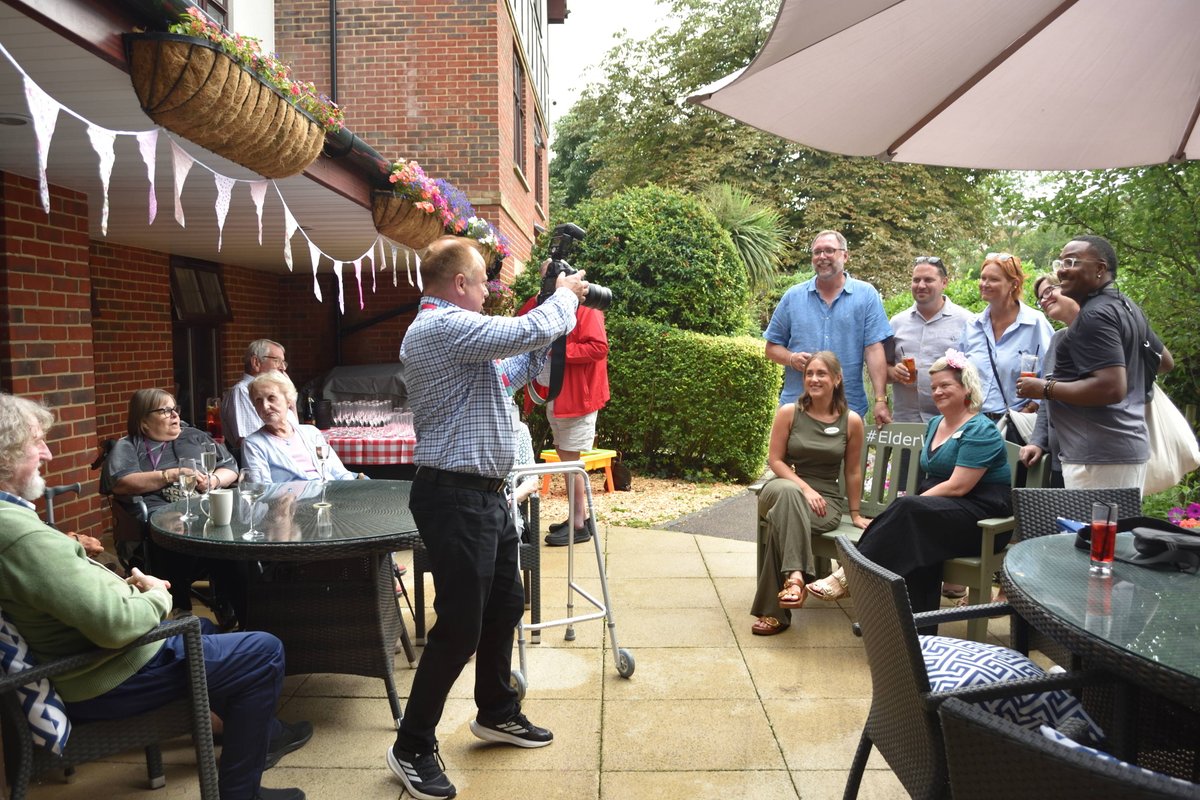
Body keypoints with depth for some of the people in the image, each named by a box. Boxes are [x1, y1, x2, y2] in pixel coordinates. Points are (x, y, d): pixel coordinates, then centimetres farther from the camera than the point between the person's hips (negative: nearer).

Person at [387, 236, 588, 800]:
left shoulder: (452, 329, 16)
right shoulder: (441, 326, -17)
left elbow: (504, 377, 25)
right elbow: (526, 331, -23)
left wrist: (544, 345, 16)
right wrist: (564, 297, -5)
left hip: (485, 494, 11)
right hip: (455, 497, -11)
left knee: (505, 606, 20)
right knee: (460, 626, -2)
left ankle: (496, 714, 40)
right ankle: (412, 749, 15)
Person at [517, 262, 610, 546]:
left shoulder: (584, 306, -12)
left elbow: (598, 348, -21)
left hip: (577, 395, -9)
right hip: (554, 396, 9)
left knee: (570, 458, -5)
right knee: (565, 456, 14)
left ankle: (578, 525, 5)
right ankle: (579, 516, 25)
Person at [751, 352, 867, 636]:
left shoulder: (851, 421, 0)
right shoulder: (788, 412, -1)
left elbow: (853, 471, 8)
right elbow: (775, 460, -1)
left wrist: (856, 514, 12)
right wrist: (804, 488, -15)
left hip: (826, 501, 0)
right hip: (784, 489, 0)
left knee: (781, 522, -34)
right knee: (788, 492, -40)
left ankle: (774, 611, -31)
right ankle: (795, 577, -48)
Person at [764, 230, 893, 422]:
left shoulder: (866, 295, 2)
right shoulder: (792, 297, 7)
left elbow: (874, 350, -4)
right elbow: (772, 347, 11)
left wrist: (880, 400, -10)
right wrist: (792, 359, -11)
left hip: (850, 410, -1)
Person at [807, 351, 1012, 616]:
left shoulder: (980, 431, -9)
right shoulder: (935, 424, 17)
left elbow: (957, 486, -18)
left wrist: (909, 502, -17)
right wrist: (910, 501, -3)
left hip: (983, 516, -7)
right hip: (942, 508, 7)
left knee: (908, 509, -32)